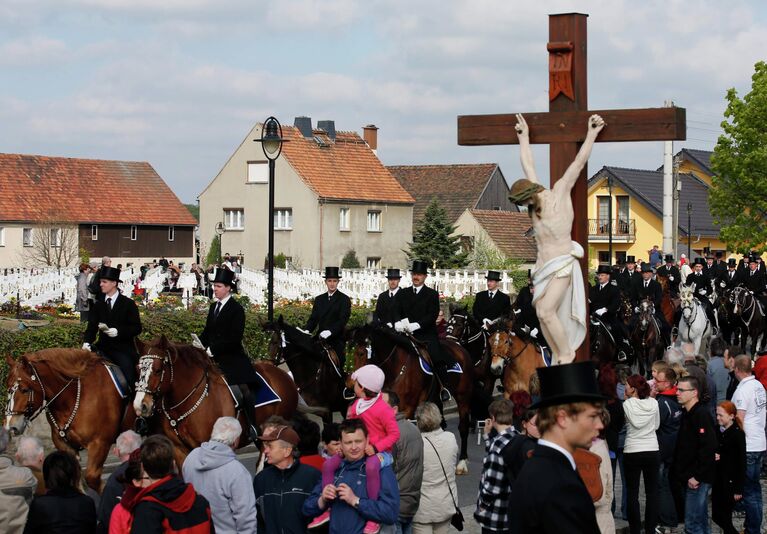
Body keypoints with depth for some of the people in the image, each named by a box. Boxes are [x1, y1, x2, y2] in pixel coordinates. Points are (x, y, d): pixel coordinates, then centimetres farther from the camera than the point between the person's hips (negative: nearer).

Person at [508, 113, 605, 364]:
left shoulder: (560, 191, -5)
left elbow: (579, 162, -2)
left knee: (546, 312, -19)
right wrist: (524, 137, 31)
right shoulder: (536, 201, 11)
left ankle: (568, 356, -10)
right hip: (542, 265, 7)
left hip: (562, 263, -7)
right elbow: (528, 165, 23)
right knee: (542, 315, 0)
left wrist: (591, 134, 2)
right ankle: (558, 358, 5)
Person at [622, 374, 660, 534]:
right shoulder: (653, 403, -4)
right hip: (652, 450, 3)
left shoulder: (627, 404, -13)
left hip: (632, 452, -3)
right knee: (652, 491, 10)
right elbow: (657, 425, 8)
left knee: (632, 493, 6)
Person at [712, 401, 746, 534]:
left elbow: (741, 462, -12)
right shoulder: (718, 432, 6)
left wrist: (739, 489, -14)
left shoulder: (738, 434, -11)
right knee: (716, 516, 8)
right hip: (718, 480, 6)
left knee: (724, 517, -2)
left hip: (730, 481, -6)